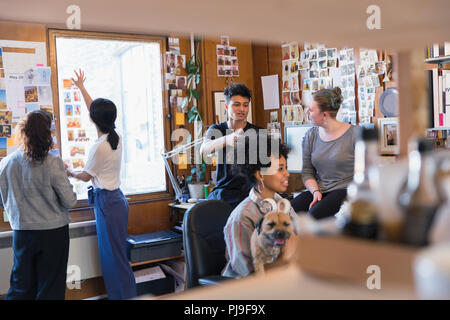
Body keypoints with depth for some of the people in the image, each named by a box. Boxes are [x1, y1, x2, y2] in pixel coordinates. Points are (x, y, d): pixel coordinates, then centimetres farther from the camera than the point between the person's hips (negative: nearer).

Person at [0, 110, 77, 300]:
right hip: (53, 233, -3)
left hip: (21, 233, 4)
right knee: (50, 289, 9)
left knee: (20, 289, 17)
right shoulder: (52, 163, -16)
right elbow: (70, 201, -13)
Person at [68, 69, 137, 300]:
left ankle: (123, 295, 7)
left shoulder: (99, 147, -18)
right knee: (115, 253, 14)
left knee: (114, 255, -1)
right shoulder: (116, 138, 5)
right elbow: (95, 109, 21)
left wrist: (69, 173, 17)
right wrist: (81, 88, 32)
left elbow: (86, 176, -3)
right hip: (116, 198, 9)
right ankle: (124, 294, 21)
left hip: (107, 202, -9)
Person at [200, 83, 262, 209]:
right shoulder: (216, 130, 6)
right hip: (223, 190, 2)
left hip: (249, 191, -2)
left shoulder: (258, 132, 3)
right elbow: (204, 150, -15)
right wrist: (227, 139, -35)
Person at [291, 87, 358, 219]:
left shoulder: (354, 134, -4)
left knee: (314, 215, -33)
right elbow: (307, 172, 10)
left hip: (346, 190, -4)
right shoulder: (310, 135, 10)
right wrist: (315, 191, -8)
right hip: (319, 190, 4)